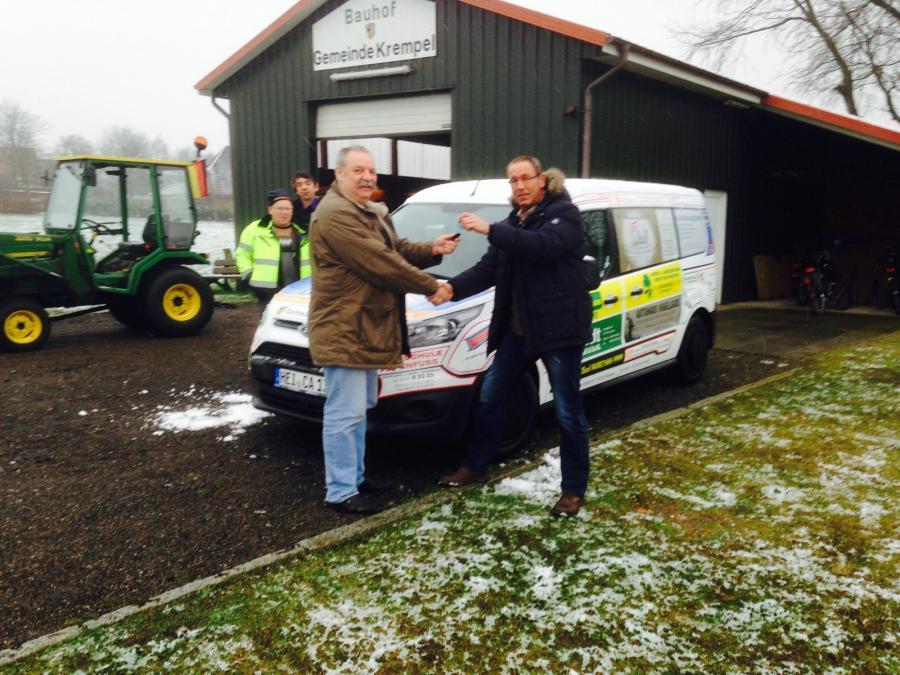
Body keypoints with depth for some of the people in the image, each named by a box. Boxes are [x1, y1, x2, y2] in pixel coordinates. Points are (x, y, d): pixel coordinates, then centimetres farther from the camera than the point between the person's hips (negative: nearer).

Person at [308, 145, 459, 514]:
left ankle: (355, 478, 30)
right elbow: (380, 263, -22)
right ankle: (341, 492, 5)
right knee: (345, 413, -5)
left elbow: (396, 250, 15)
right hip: (343, 331, -11)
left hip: (364, 328, 11)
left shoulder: (371, 213, 18)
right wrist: (430, 287, -15)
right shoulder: (335, 214, -18)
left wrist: (432, 250, -4)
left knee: (358, 410, 18)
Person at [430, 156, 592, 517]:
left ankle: (573, 489, 17)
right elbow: (488, 268, 5)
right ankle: (475, 466, 33)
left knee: (568, 412, 3)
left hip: (559, 328, -7)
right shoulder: (513, 222, 14)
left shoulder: (564, 213, -9)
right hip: (517, 328, 8)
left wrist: (490, 230, -34)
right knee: (490, 396, 15)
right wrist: (453, 287, -12)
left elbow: (544, 245, -30)